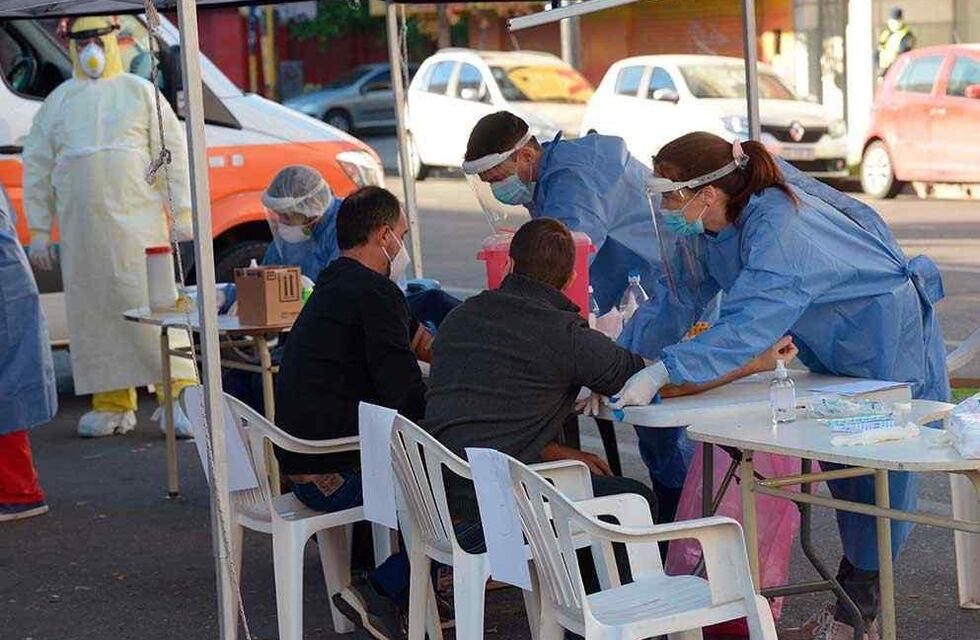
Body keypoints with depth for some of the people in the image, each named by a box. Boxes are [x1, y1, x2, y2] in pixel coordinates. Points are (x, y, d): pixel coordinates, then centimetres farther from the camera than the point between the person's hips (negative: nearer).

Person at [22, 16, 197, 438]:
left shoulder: (140, 93, 8)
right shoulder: (57, 102, 14)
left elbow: (172, 154, 4)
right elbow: (36, 167, 15)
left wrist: (182, 213, -3)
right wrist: (39, 230, 10)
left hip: (138, 222, -3)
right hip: (81, 231, 3)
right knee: (93, 313, 4)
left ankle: (180, 395, -7)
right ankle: (113, 404, 13)